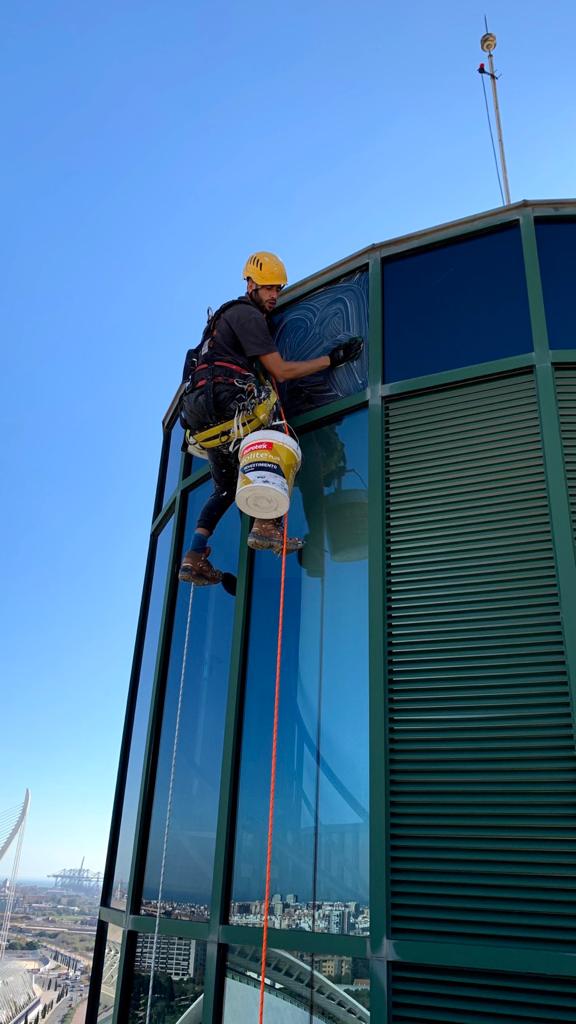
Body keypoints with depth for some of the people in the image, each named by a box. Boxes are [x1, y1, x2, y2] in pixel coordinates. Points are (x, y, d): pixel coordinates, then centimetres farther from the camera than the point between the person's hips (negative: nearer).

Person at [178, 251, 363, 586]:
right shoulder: (249, 316, -2)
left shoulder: (231, 313, 29)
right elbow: (281, 371, -8)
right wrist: (332, 359, -4)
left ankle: (195, 557, 6)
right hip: (226, 400, -10)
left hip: (203, 411, 10)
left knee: (226, 488, 14)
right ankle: (268, 525, -24)